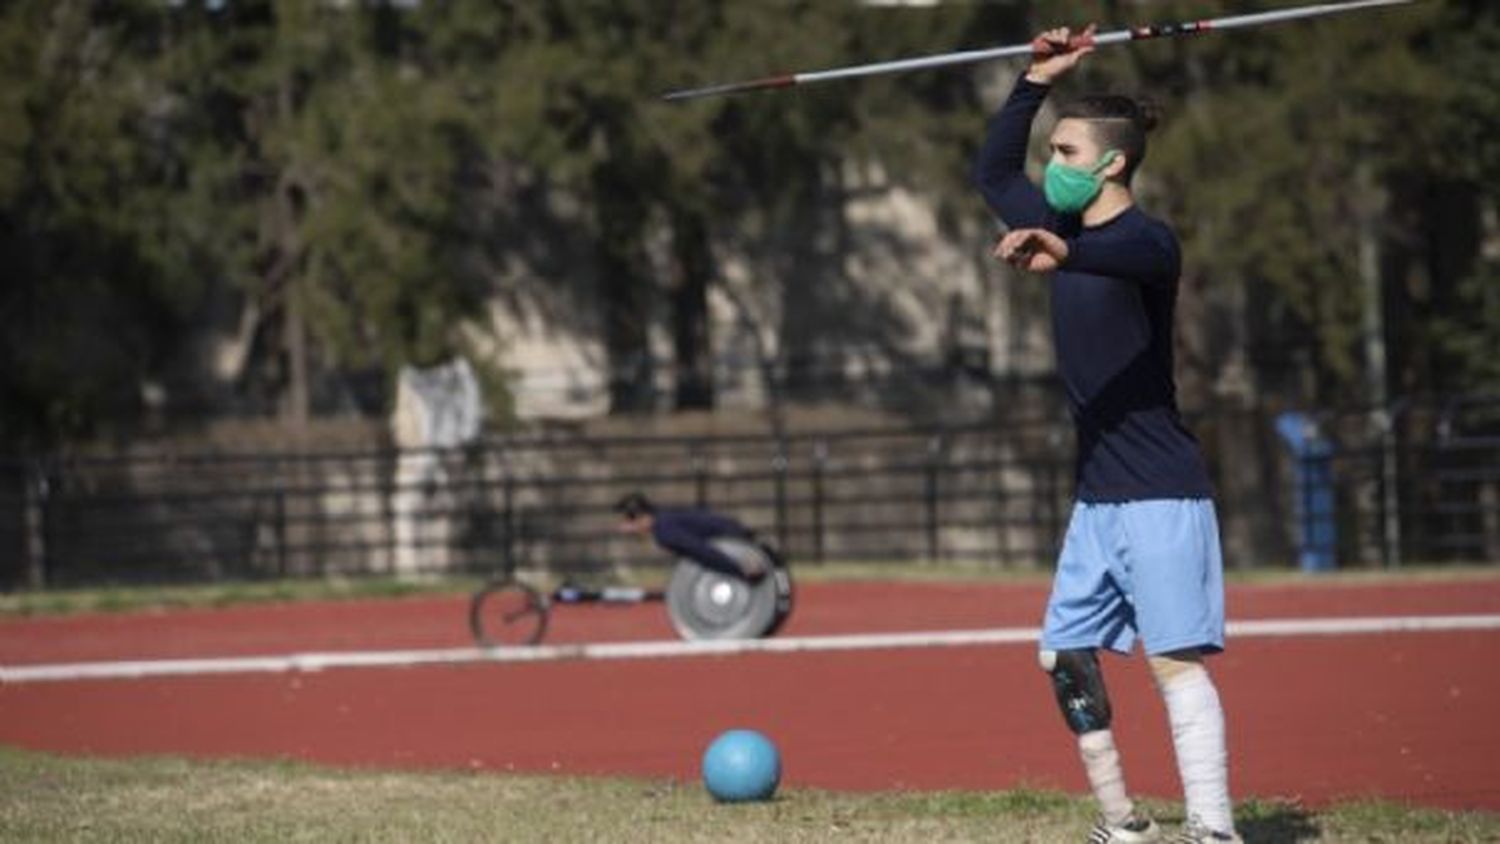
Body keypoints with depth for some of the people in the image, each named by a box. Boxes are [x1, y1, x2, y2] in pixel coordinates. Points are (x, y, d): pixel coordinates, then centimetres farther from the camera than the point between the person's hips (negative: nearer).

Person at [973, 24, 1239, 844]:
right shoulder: (1065, 227, 10)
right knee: (1065, 654, 8)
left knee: (1175, 660, -15)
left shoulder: (1147, 240, -13)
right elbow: (993, 172, 24)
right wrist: (1037, 81, 15)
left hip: (1160, 493, -9)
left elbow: (1124, 255, -38)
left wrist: (1061, 253, -59)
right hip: (1096, 495, 9)